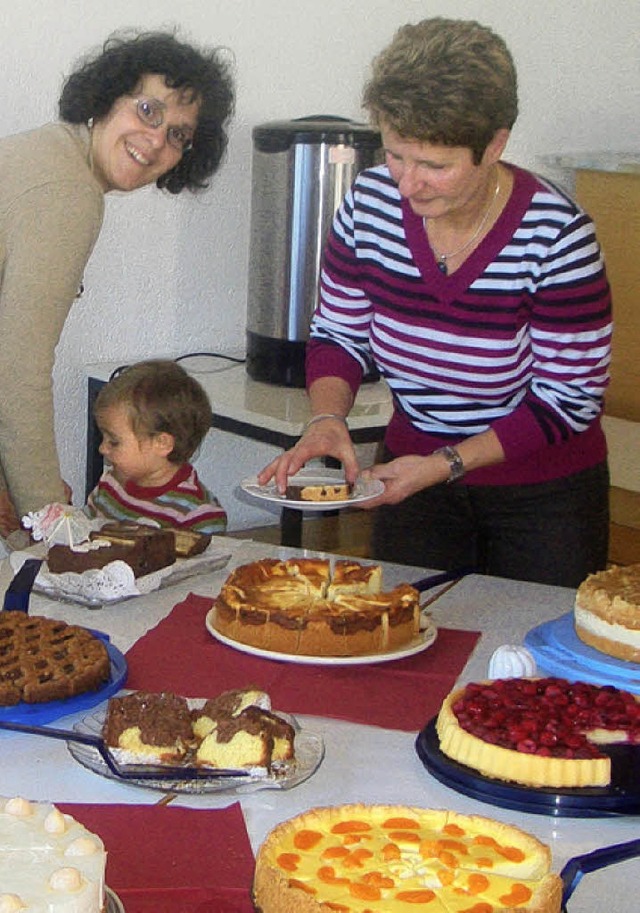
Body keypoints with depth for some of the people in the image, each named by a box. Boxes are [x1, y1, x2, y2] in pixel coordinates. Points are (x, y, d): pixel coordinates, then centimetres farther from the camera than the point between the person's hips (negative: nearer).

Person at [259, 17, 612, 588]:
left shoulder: (555, 236, -24)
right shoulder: (371, 203, -13)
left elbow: (569, 398, -18)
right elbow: (338, 335, 0)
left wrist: (447, 465, -25)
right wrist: (327, 419, -20)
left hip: (542, 494, -3)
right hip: (413, 472, 3)